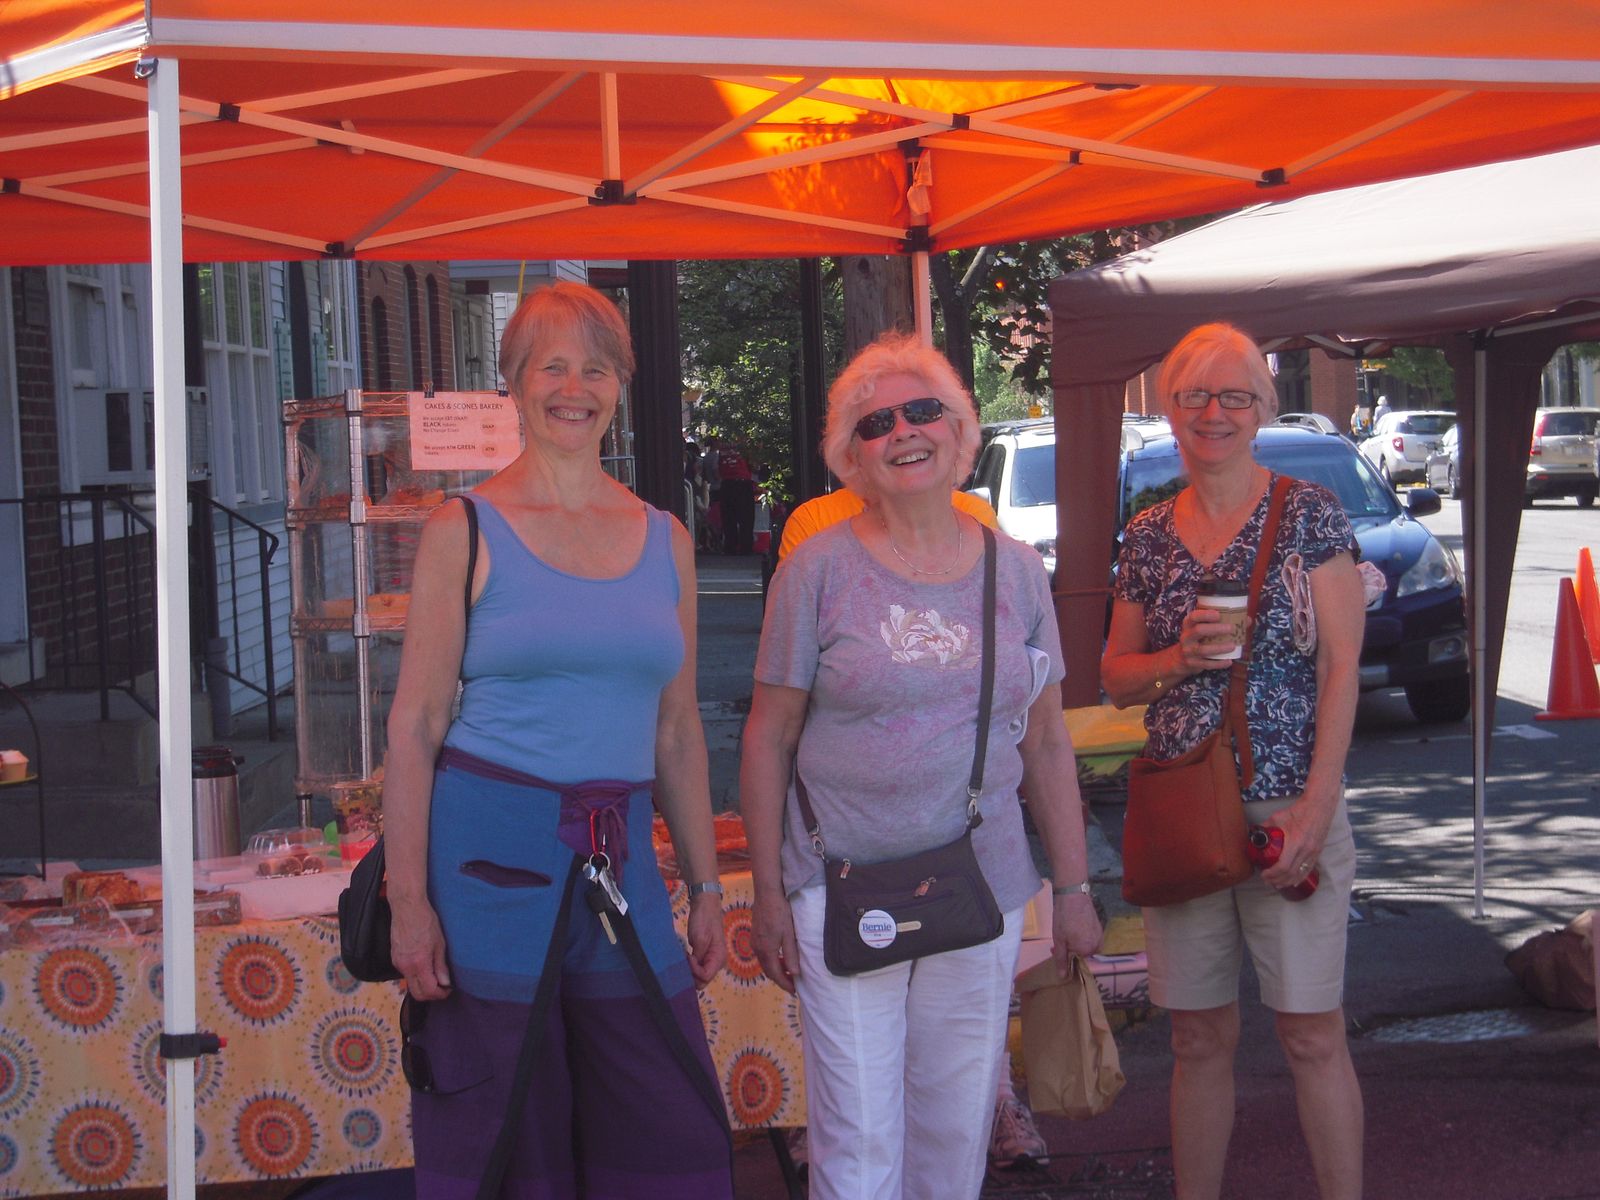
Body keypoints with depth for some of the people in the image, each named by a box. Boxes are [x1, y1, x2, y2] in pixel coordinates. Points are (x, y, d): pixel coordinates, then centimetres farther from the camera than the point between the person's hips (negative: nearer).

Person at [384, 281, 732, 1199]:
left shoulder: (664, 540, 11)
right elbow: (414, 727, -4)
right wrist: (409, 900, -11)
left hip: (621, 864, 4)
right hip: (491, 855, -4)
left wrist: (707, 888, 12)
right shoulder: (466, 532, -1)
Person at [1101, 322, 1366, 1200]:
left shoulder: (1310, 513, -1)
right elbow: (1115, 678, 13)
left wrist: (1317, 807, -14)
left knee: (1312, 1034, 0)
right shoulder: (1147, 535, 10)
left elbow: (1341, 668, -6)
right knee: (1199, 1039, 9)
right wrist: (1180, 657, -9)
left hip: (1287, 808, -3)